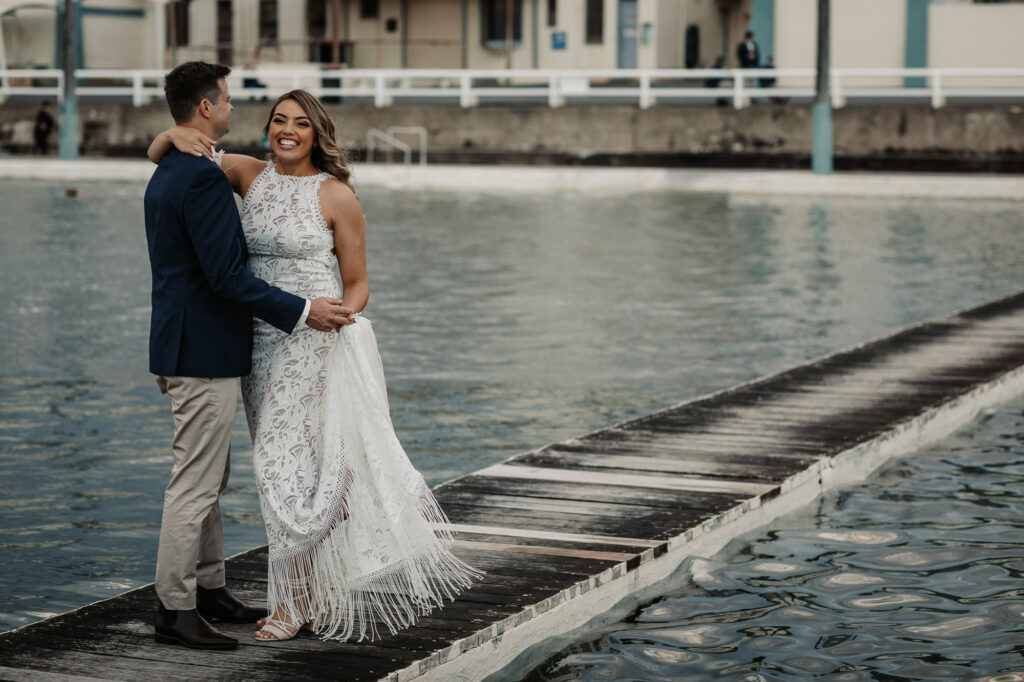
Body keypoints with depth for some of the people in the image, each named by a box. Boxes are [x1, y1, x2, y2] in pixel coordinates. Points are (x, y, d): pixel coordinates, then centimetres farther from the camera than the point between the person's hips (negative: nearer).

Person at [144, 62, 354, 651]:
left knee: (210, 477, 19)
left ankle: (210, 590, 28)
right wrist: (301, 312, -18)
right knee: (195, 485, -4)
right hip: (205, 357, -11)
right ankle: (176, 610, 2)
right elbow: (226, 275, -24)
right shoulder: (203, 177, -20)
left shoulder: (166, 175, 13)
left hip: (184, 347, 11)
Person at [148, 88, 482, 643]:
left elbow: (357, 284, 0)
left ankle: (297, 598, 6)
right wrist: (177, 135, -14)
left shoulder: (336, 195, -6)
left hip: (314, 343, -5)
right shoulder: (249, 174, 4)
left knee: (289, 458, -6)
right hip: (259, 341, 5)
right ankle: (322, 588, 24)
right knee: (285, 461, 11)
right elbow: (157, 154, 9)